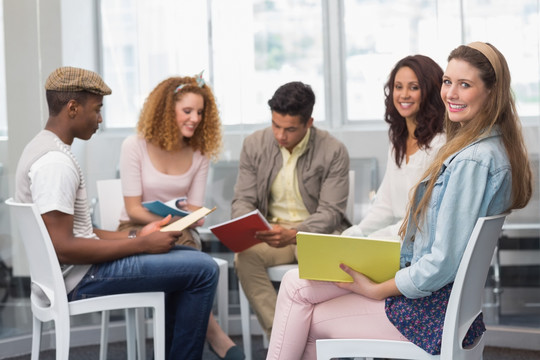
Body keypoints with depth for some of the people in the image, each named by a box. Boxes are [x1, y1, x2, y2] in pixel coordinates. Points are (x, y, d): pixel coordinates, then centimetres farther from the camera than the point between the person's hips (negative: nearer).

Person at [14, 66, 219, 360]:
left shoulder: (45, 148, 12)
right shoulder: (55, 162, -21)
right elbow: (63, 247, -26)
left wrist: (135, 236, 7)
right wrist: (141, 244, -18)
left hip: (79, 270, 11)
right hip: (81, 279, -11)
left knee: (190, 258, 22)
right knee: (203, 269, -13)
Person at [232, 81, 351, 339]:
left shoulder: (333, 151, -8)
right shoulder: (254, 145, 3)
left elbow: (330, 213, -11)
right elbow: (243, 200, 5)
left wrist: (292, 234, -30)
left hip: (317, 231, -2)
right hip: (270, 230, 3)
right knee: (245, 256, -31)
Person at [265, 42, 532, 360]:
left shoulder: (473, 160, -22)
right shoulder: (492, 147, 10)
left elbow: (443, 264, -24)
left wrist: (376, 290, -11)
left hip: (435, 312, -10)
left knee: (306, 321, 1)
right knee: (296, 283, 7)